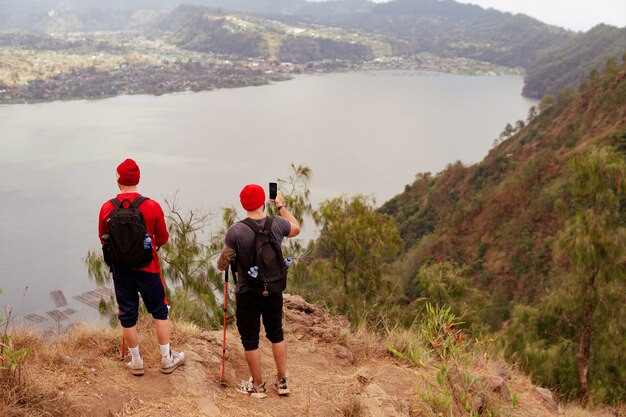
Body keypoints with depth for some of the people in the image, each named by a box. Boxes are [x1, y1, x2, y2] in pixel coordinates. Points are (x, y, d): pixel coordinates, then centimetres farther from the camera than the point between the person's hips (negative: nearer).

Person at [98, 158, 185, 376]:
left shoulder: (107, 208, -8)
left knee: (127, 315, 12)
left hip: (121, 268, 1)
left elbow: (103, 238, 5)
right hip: (148, 267, -1)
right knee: (160, 311, 13)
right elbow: (163, 238, -3)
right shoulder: (152, 206, -13)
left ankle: (136, 362, 22)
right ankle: (167, 359, 19)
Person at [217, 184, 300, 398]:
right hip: (274, 291, 3)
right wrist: (281, 206, 23)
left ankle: (257, 386, 24)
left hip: (247, 294, -3)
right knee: (276, 334, 21)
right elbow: (296, 228, 14)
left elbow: (222, 265, -12)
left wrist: (225, 254, 10)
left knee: (250, 340, 12)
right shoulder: (277, 224, -10)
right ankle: (282, 381, 28)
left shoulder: (235, 231, -19)